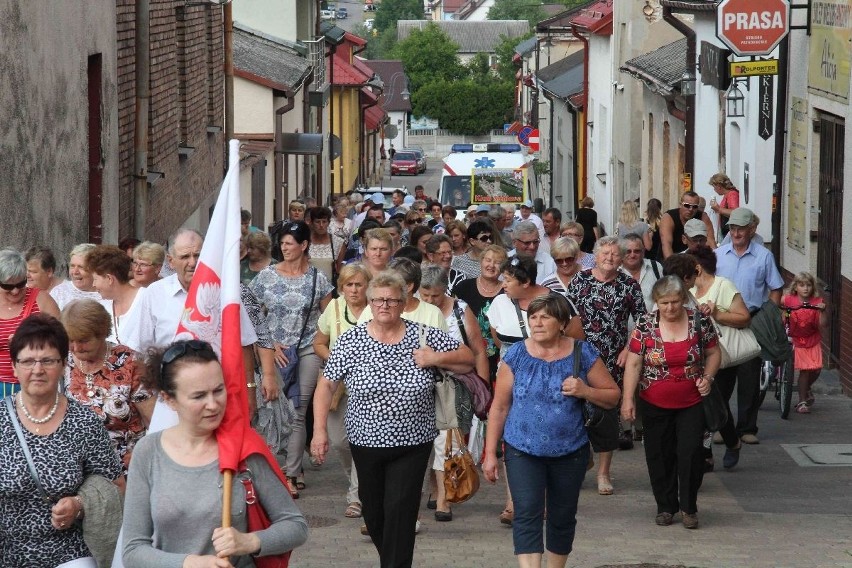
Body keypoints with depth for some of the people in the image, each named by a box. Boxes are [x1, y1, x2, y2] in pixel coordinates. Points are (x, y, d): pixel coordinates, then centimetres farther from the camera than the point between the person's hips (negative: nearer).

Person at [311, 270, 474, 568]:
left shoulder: (424, 336, -4)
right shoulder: (350, 341, -4)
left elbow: (467, 360, 3)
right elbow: (326, 386, -1)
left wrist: (437, 358, -15)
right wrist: (320, 430, -10)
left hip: (412, 444, -1)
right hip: (366, 443, 1)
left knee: (400, 513, -9)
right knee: (373, 511, 13)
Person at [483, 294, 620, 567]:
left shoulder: (583, 354, -3)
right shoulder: (516, 355, -3)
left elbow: (612, 396, 3)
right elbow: (499, 407, 2)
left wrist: (585, 391, -17)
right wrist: (490, 453, -1)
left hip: (570, 452, 1)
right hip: (522, 452, -1)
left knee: (562, 518, 12)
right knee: (527, 515, -15)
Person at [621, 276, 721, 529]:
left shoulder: (699, 321, -4)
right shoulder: (645, 325, -6)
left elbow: (713, 353, 9)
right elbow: (633, 364, -5)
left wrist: (707, 377, -8)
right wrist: (628, 399, -11)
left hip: (691, 404, 0)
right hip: (655, 405, 0)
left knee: (691, 453, -9)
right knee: (659, 456, 6)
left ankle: (689, 507, 6)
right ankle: (665, 507, 20)